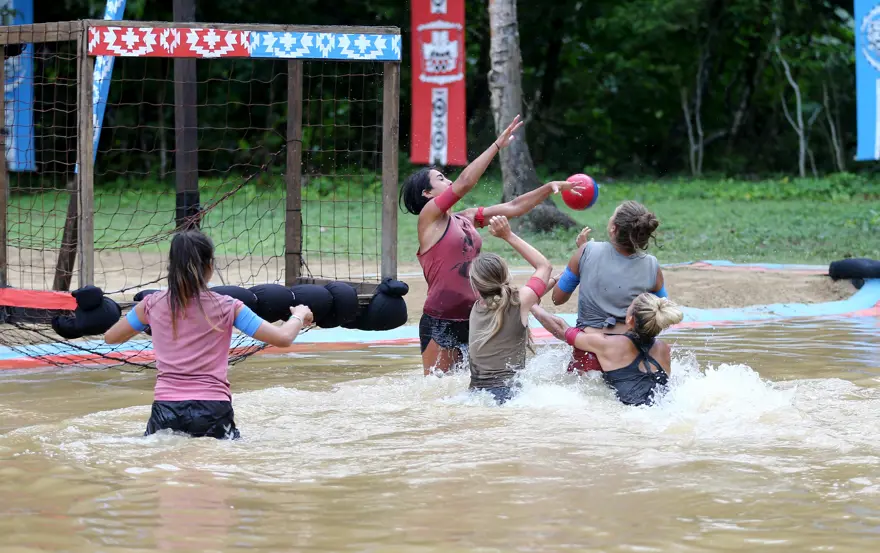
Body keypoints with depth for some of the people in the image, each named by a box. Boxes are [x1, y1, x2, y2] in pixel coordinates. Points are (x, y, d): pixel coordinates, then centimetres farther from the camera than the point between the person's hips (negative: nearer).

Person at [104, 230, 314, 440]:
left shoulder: (153, 304, 4)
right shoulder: (227, 308, -2)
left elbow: (110, 337, 19)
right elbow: (283, 338, -1)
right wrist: (299, 316, 21)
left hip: (166, 407, 2)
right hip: (213, 408, -2)